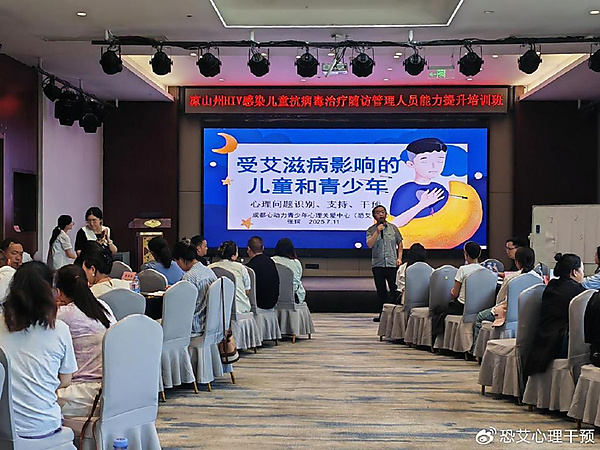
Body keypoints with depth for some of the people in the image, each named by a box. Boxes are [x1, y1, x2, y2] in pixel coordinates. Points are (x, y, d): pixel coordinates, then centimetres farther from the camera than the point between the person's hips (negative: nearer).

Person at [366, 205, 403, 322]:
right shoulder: (371, 230, 5)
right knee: (381, 291, 6)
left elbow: (400, 243, 13)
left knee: (395, 290, -4)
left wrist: (399, 258, 2)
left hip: (392, 264, -1)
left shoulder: (393, 228, 8)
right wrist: (377, 232, -15)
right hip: (377, 264, 1)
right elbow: (369, 244, -8)